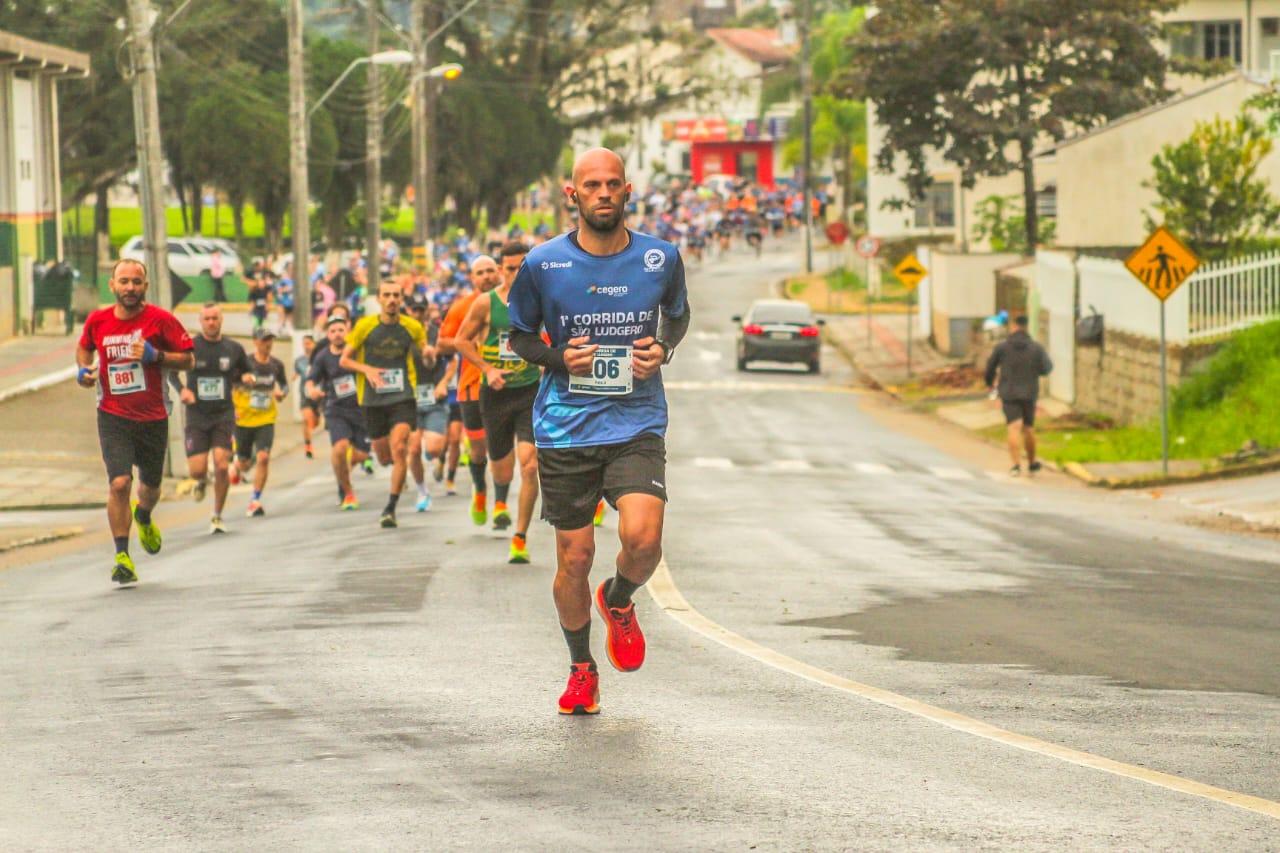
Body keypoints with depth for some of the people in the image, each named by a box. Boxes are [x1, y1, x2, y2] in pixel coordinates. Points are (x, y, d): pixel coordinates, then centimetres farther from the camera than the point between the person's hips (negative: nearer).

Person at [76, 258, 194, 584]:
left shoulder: (160, 319, -9)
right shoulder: (97, 321, -2)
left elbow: (188, 359, -5)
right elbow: (84, 347, 20)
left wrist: (155, 356, -21)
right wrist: (83, 369, -1)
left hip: (152, 417, 0)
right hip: (113, 417, 0)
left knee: (150, 486, 16)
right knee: (119, 482, -18)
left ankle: (143, 517, 53)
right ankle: (122, 556, -9)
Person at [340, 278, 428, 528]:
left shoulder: (413, 327, 2)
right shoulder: (365, 326, -1)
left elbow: (424, 348, 19)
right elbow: (344, 360, 5)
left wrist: (429, 352, -5)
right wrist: (367, 369, -13)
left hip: (403, 397, -1)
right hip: (373, 399, 1)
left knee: (399, 449, -19)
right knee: (384, 457, 9)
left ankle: (391, 508, -14)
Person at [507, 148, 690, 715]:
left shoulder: (660, 259, 0)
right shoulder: (543, 264, -3)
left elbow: (678, 314, 20)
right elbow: (519, 335, 10)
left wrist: (663, 349, -2)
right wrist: (559, 357, -10)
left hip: (637, 427, 0)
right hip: (564, 429, 0)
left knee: (643, 539, -21)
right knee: (574, 557, 3)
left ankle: (618, 601, 15)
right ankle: (581, 669, 26)